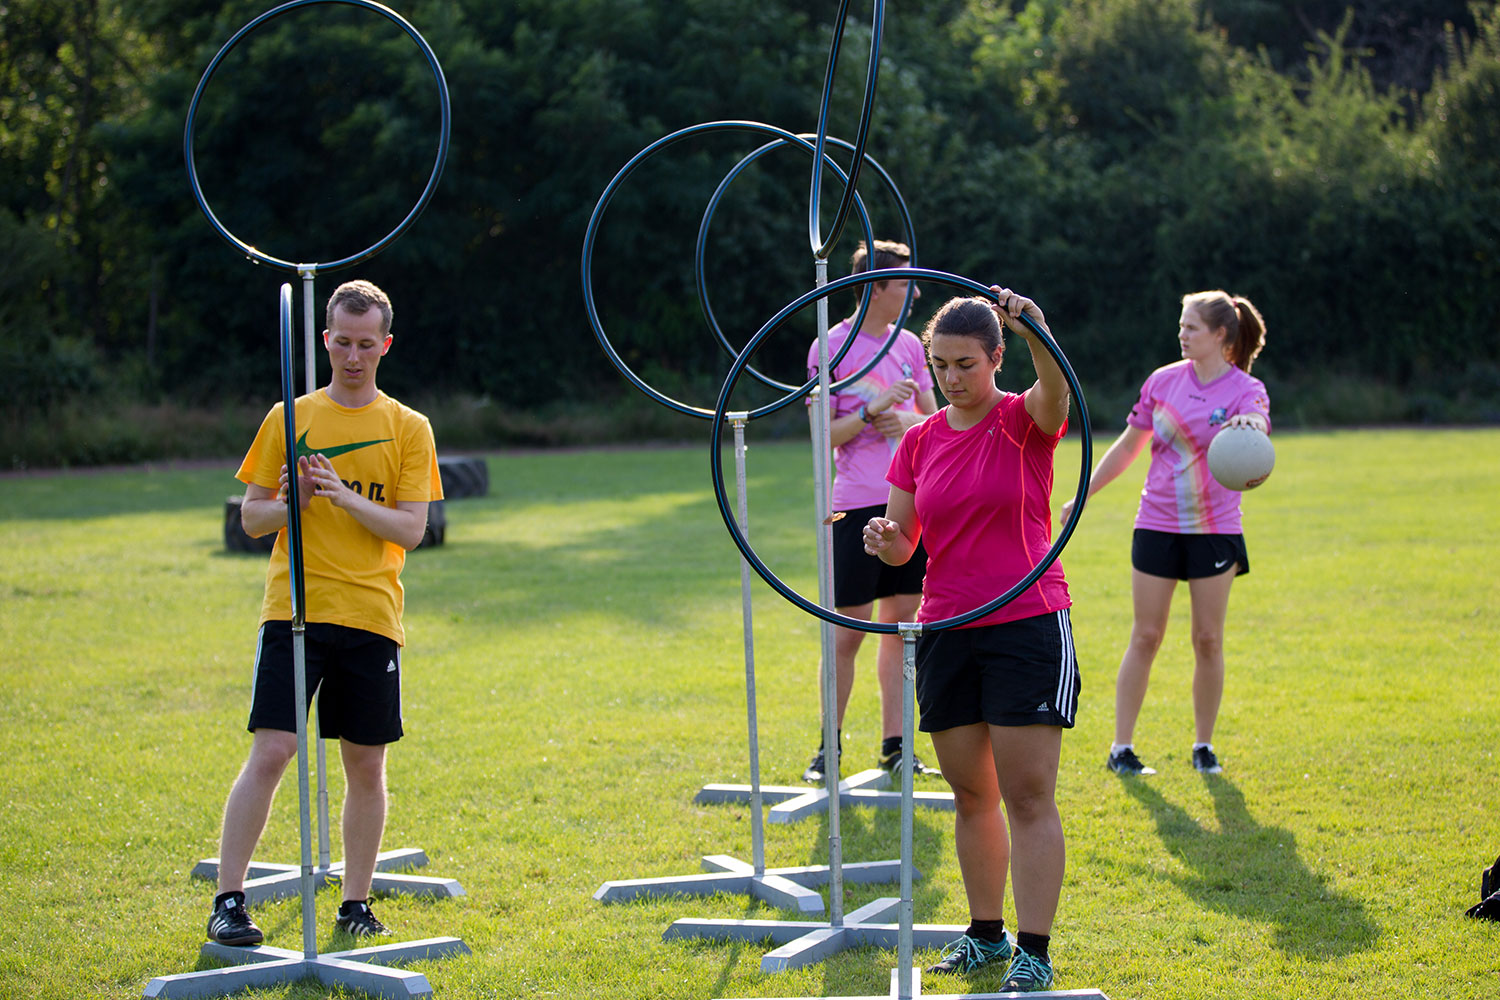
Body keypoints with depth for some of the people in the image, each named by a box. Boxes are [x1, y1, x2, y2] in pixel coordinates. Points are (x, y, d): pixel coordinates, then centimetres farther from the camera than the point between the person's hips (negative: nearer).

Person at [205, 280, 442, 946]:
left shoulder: (408, 429, 7)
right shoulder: (288, 419, 8)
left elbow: (411, 530, -2)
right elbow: (251, 518, 8)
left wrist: (345, 495, -17)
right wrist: (291, 504, -14)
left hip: (371, 616, 1)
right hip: (294, 610, -1)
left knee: (366, 763, 5)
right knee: (270, 752, -10)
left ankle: (356, 904, 17)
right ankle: (228, 901, -6)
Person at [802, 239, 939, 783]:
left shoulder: (909, 345, 10)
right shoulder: (831, 347, -5)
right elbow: (823, 433, -6)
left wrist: (907, 421, -5)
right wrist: (872, 411, -18)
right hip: (857, 507, -5)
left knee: (899, 625, 7)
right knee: (848, 632, -2)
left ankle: (893, 745, 13)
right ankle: (830, 748, 9)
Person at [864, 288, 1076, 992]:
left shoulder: (1025, 421, -5)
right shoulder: (919, 442, 9)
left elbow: (1056, 388, -29)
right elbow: (904, 543, 11)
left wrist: (1034, 330, -48)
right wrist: (886, 540, -13)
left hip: (1027, 624, -5)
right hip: (945, 632, 5)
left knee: (1028, 795, -7)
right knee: (970, 795, 10)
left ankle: (1034, 954, -5)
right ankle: (986, 934, 22)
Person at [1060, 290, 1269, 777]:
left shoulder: (1246, 389, -4)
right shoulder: (1164, 381, 4)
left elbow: (1257, 426, -27)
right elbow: (1127, 446, 13)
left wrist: (1252, 424, -51)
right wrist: (1083, 495, 13)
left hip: (1215, 530, -1)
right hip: (1157, 526, 1)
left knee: (1208, 639, 1)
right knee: (1146, 636, 0)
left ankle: (1203, 745, 15)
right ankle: (1121, 747, 5)